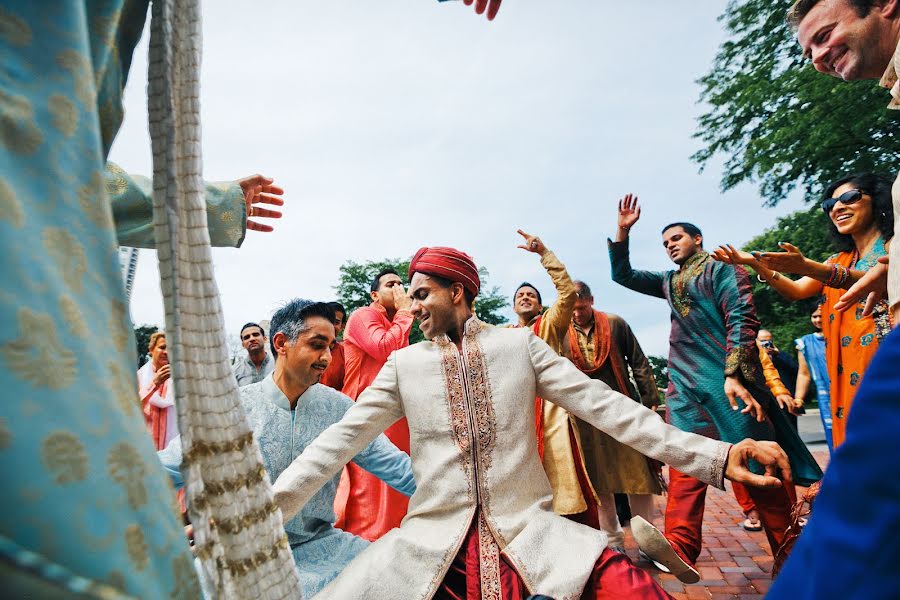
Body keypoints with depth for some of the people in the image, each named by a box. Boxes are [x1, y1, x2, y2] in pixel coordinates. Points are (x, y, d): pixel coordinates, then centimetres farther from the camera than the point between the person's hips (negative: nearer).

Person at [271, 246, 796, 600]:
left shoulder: (519, 343, 3)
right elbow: (340, 439, 5)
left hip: (530, 532, -1)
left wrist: (715, 454, -10)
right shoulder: (404, 363, 7)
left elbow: (602, 404, -2)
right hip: (432, 541, 2)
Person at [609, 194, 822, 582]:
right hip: (684, 386, 6)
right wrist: (622, 232, 13)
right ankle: (680, 549, -14)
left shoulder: (721, 269, 3)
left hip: (727, 380, -5)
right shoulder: (669, 282, 23)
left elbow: (741, 319, -9)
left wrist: (734, 374, -20)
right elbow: (622, 275, 26)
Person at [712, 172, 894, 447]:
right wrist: (755, 263, -5)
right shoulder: (839, 260, 21)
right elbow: (797, 290, 10)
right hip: (851, 369, 5)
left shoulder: (892, 244, 2)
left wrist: (807, 267, -32)